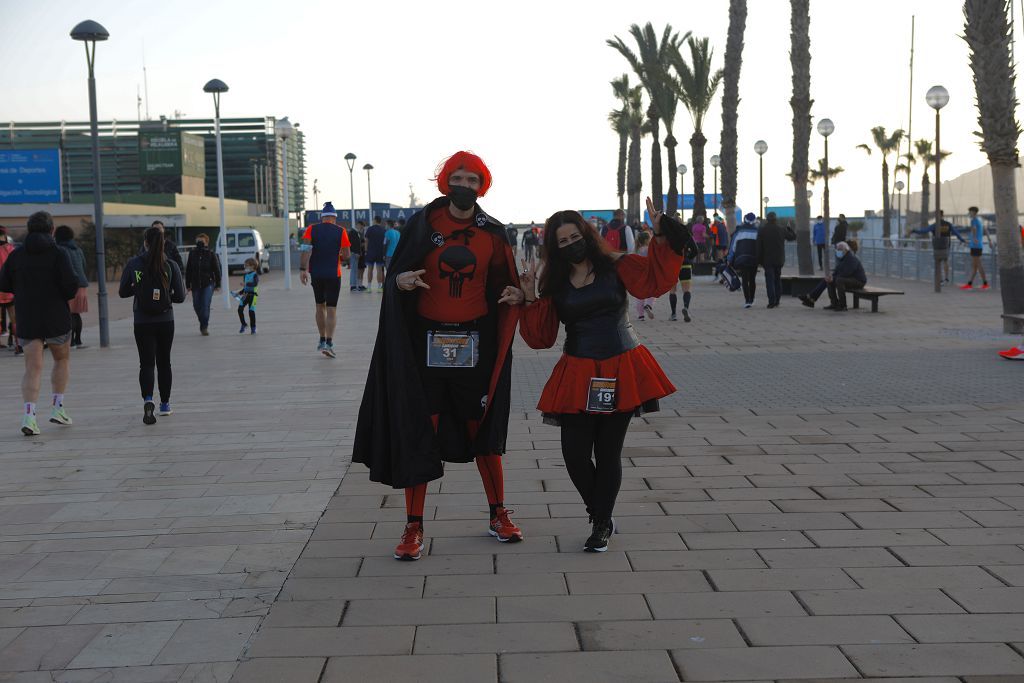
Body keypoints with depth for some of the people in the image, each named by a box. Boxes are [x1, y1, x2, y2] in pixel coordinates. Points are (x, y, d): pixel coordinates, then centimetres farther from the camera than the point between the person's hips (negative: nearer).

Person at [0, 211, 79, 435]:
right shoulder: (58, 254, -8)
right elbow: (71, 285, -16)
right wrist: (65, 295, 6)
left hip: (26, 321, 2)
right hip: (57, 318, -2)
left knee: (32, 368, 2)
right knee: (62, 360, 19)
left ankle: (29, 413, -14)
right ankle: (57, 406, 14)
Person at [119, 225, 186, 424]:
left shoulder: (134, 264, -7)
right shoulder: (171, 265, -6)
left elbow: (122, 292, -1)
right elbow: (180, 296, -6)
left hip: (142, 323, -1)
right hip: (166, 321, 1)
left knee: (146, 363, 1)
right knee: (164, 362, 16)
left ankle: (148, 399, -23)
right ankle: (165, 404, 24)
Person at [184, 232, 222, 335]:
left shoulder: (211, 255, -4)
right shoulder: (192, 254, 3)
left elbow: (217, 270, 1)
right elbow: (188, 270, 8)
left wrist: (217, 284, 0)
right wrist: (188, 284, 6)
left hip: (208, 284, -3)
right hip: (196, 284, 3)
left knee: (205, 305, -13)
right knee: (197, 306, 9)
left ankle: (204, 327, -4)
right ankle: (204, 325, 28)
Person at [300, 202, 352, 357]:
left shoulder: (312, 230, 2)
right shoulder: (341, 231, -2)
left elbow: (306, 250, -11)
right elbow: (347, 254, -4)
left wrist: (303, 269, -14)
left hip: (316, 273, 2)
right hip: (334, 274, -2)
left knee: (320, 306, 18)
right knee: (331, 309, -2)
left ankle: (322, 340, 23)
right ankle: (329, 343, -14)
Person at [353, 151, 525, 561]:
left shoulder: (493, 233, 5)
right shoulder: (424, 223, 0)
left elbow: (502, 283, 12)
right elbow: (396, 276, 2)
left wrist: (515, 296, -10)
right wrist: (401, 281, -21)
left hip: (475, 344, 1)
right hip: (426, 341, -1)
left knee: (483, 428, 8)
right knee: (419, 432, -2)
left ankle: (498, 515, 24)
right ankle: (413, 528, 6)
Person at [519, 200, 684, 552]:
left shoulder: (616, 267, 1)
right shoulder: (555, 284, 7)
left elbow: (655, 279, -15)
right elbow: (541, 337, 4)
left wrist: (660, 237, -23)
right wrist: (530, 300, -7)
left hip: (621, 371, -2)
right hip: (577, 375, 2)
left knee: (608, 451, 4)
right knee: (575, 453, -3)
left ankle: (601, 525, 20)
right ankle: (602, 518, 22)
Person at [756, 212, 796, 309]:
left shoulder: (762, 230, -7)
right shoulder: (782, 230, 0)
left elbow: (758, 246, -7)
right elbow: (792, 237, 15)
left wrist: (759, 260, -1)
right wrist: (789, 227, 32)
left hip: (767, 260, -3)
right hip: (779, 259, 3)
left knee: (769, 280, -3)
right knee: (777, 278, 16)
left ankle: (772, 302, -11)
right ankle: (777, 300, 16)